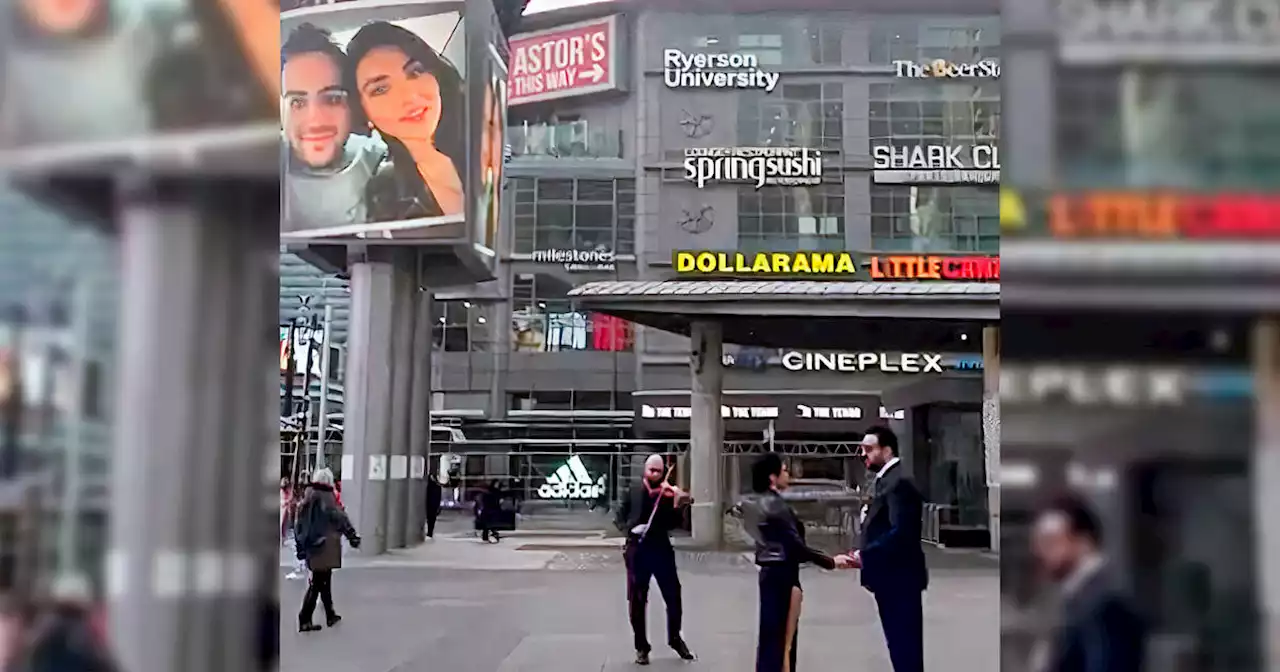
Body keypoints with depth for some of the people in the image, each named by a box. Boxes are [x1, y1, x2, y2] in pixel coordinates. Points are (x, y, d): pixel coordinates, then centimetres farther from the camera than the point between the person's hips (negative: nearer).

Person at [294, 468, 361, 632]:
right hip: (325, 549, -8)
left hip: (311, 547, 8)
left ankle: (330, 615, 27)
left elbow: (300, 524, 14)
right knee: (317, 584, -3)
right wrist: (353, 536, -5)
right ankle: (304, 620, -5)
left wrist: (300, 547, 20)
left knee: (324, 581, 18)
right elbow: (341, 519, -13)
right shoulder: (327, 499, -13)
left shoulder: (307, 500, 9)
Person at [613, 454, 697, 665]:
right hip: (637, 550, 0)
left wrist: (678, 506, -23)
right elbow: (619, 518, 2)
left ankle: (675, 639, 28)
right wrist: (631, 527, -17)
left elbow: (674, 524, -6)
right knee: (637, 601, 3)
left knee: (673, 596, 5)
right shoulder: (632, 493, 4)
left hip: (661, 549, 0)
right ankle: (641, 647, 17)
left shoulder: (667, 494, 2)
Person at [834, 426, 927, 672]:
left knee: (905, 646, -4)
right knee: (899, 644, 15)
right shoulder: (886, 480, 16)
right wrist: (863, 554, 4)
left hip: (899, 578, -10)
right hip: (891, 578, 10)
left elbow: (900, 533, -26)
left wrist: (864, 557, -25)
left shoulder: (899, 482, -16)